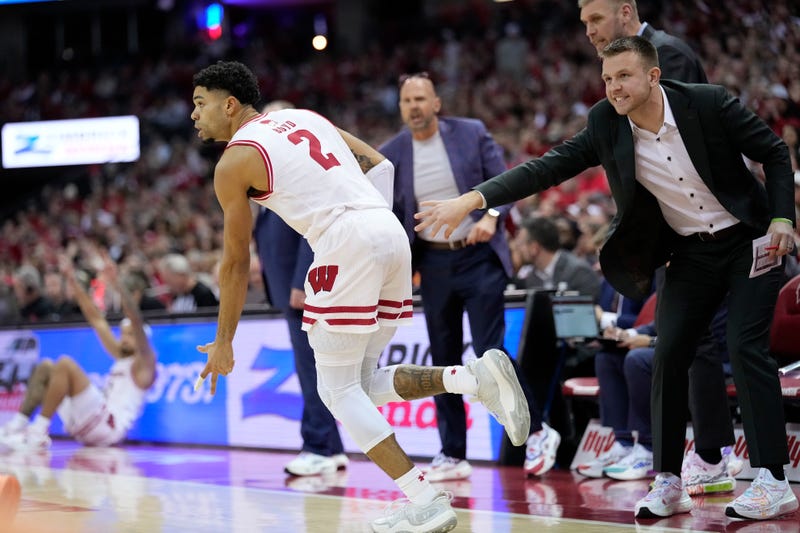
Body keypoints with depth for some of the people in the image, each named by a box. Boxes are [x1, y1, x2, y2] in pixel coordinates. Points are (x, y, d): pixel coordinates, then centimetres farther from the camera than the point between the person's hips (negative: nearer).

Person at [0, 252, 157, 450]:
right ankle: (18, 425, -6)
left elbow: (137, 322, -13)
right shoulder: (121, 356, 27)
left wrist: (117, 284, -24)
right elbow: (96, 319, 27)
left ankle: (38, 433, -26)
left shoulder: (144, 363, 5)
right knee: (46, 367, 11)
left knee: (65, 364, -22)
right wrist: (72, 280, 24)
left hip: (109, 425, -9)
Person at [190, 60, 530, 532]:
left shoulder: (234, 161, 3)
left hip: (347, 243, -8)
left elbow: (237, 263, 7)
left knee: (337, 390, 3)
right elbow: (379, 164, 24)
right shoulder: (303, 116, 24)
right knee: (362, 384, 17)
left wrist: (223, 342, 16)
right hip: (391, 230, 8)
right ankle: (477, 377, -3)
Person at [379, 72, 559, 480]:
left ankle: (538, 432, 6)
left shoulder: (471, 133, -3)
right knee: (444, 361, 7)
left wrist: (492, 216, -22)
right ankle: (453, 455, 15)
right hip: (433, 263, 3)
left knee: (490, 352, -11)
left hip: (480, 257, -3)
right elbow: (389, 216, 6)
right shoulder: (390, 154, 2)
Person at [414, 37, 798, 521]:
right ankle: (669, 484, 4)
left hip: (749, 242, -4)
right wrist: (472, 200, -23)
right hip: (692, 253, 4)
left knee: (746, 347, -14)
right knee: (669, 356, -5)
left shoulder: (709, 103, -17)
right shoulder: (607, 126, -9)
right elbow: (546, 169, -13)